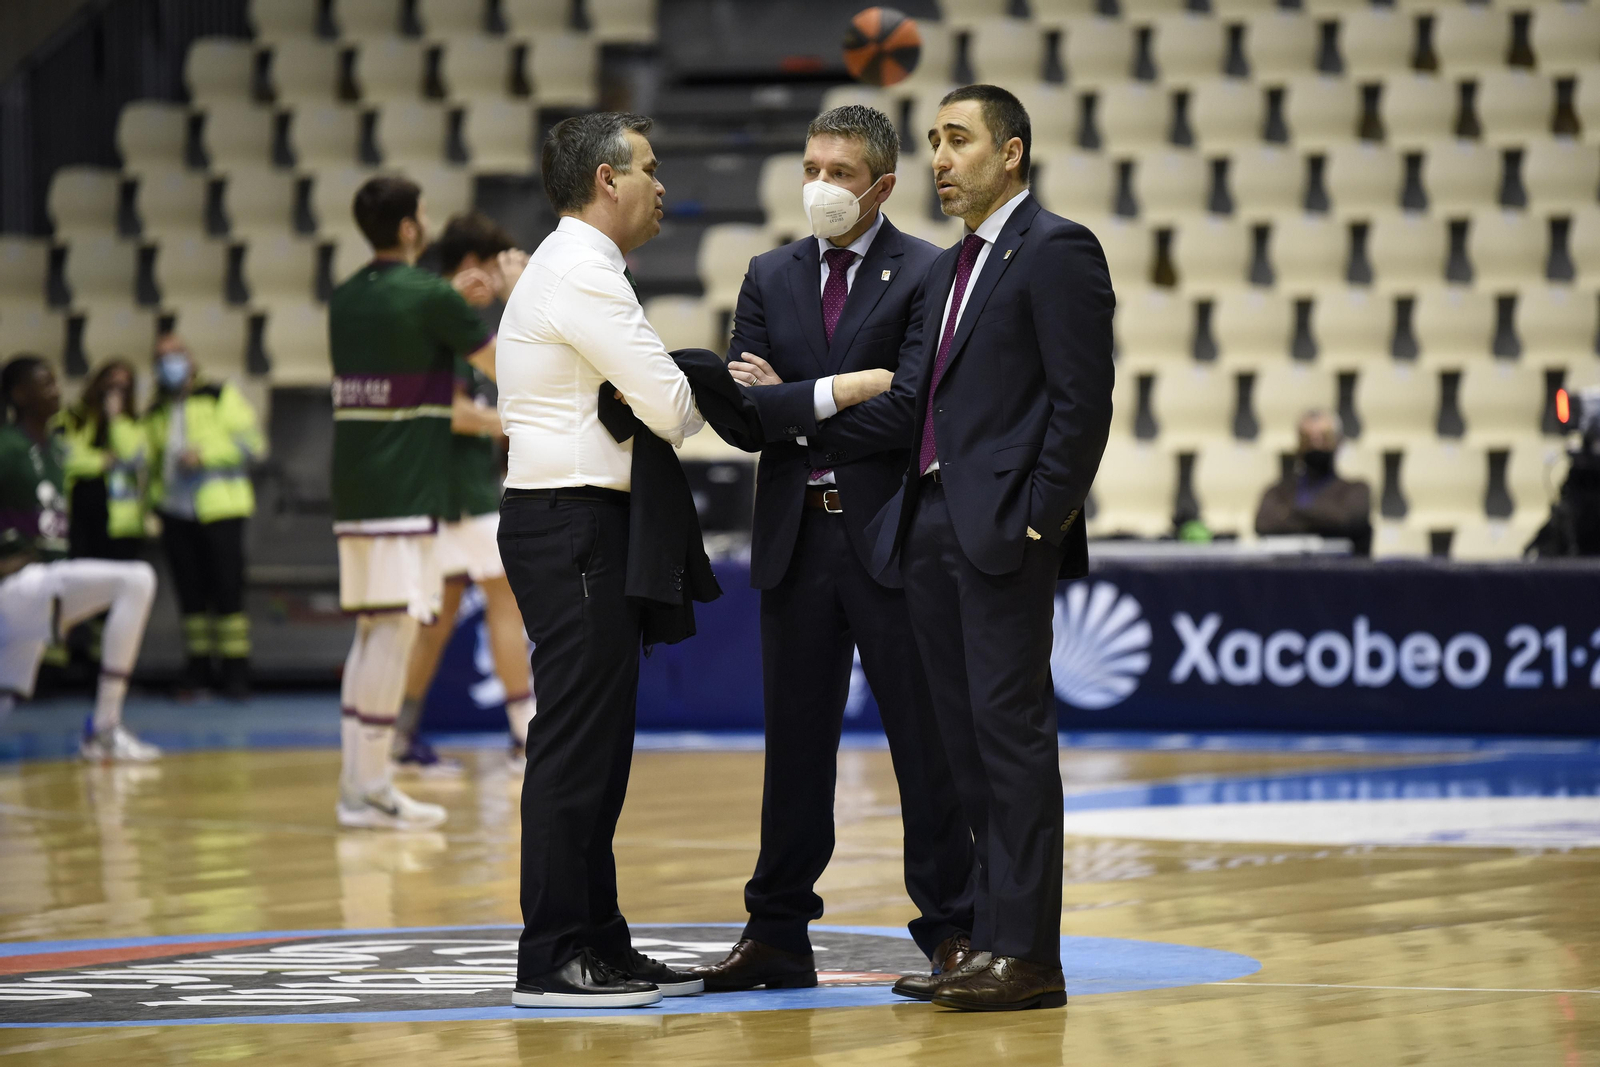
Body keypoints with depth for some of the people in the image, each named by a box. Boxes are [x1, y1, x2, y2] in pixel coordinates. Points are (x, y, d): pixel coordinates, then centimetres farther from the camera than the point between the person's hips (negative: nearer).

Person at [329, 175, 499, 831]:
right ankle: (370, 789, -9)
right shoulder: (431, 297, -10)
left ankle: (357, 782, 12)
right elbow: (508, 367, -3)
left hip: (352, 488, 8)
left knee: (372, 630, 12)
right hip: (405, 490, -8)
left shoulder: (345, 300, 14)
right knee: (394, 628, -7)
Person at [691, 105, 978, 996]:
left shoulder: (926, 274, -4)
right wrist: (839, 393, -15)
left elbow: (907, 411, -15)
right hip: (796, 538, 4)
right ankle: (779, 937, 15)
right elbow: (742, 410, 1)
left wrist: (793, 405, -7)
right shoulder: (771, 278, 11)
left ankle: (952, 929, 8)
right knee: (796, 744, 9)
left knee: (925, 737, 1)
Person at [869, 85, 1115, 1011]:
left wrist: (1040, 518, -17)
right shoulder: (951, 268, 21)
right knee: (962, 736, 9)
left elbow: (1083, 401, -13)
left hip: (1003, 528, -9)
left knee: (1012, 733, -8)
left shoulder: (1056, 251, -7)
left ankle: (1026, 952, -7)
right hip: (931, 522, 9)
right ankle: (989, 934, 13)